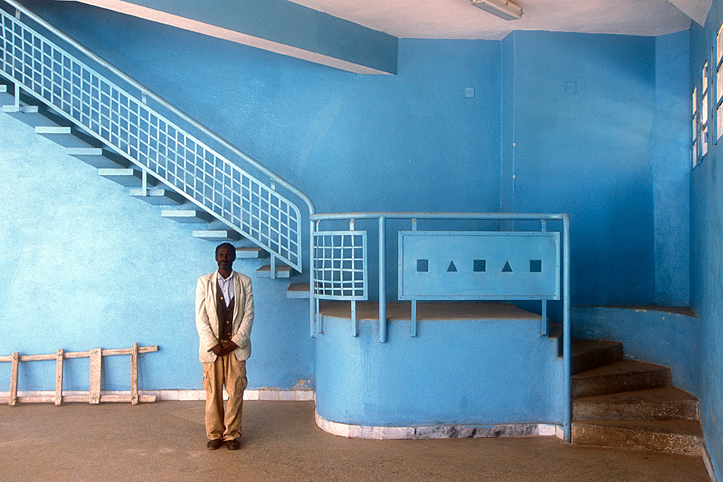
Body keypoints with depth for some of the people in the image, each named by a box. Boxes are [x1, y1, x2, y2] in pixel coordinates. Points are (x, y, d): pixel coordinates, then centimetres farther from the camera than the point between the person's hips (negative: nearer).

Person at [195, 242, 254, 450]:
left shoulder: (244, 282, 5)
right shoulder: (204, 282, 4)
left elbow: (249, 314, 1)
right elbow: (200, 317, -1)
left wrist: (236, 341, -9)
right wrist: (212, 345, -10)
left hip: (236, 346, 0)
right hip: (211, 347, 0)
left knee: (236, 392, 3)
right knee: (213, 393, 5)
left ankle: (232, 434, 15)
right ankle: (214, 434, 18)